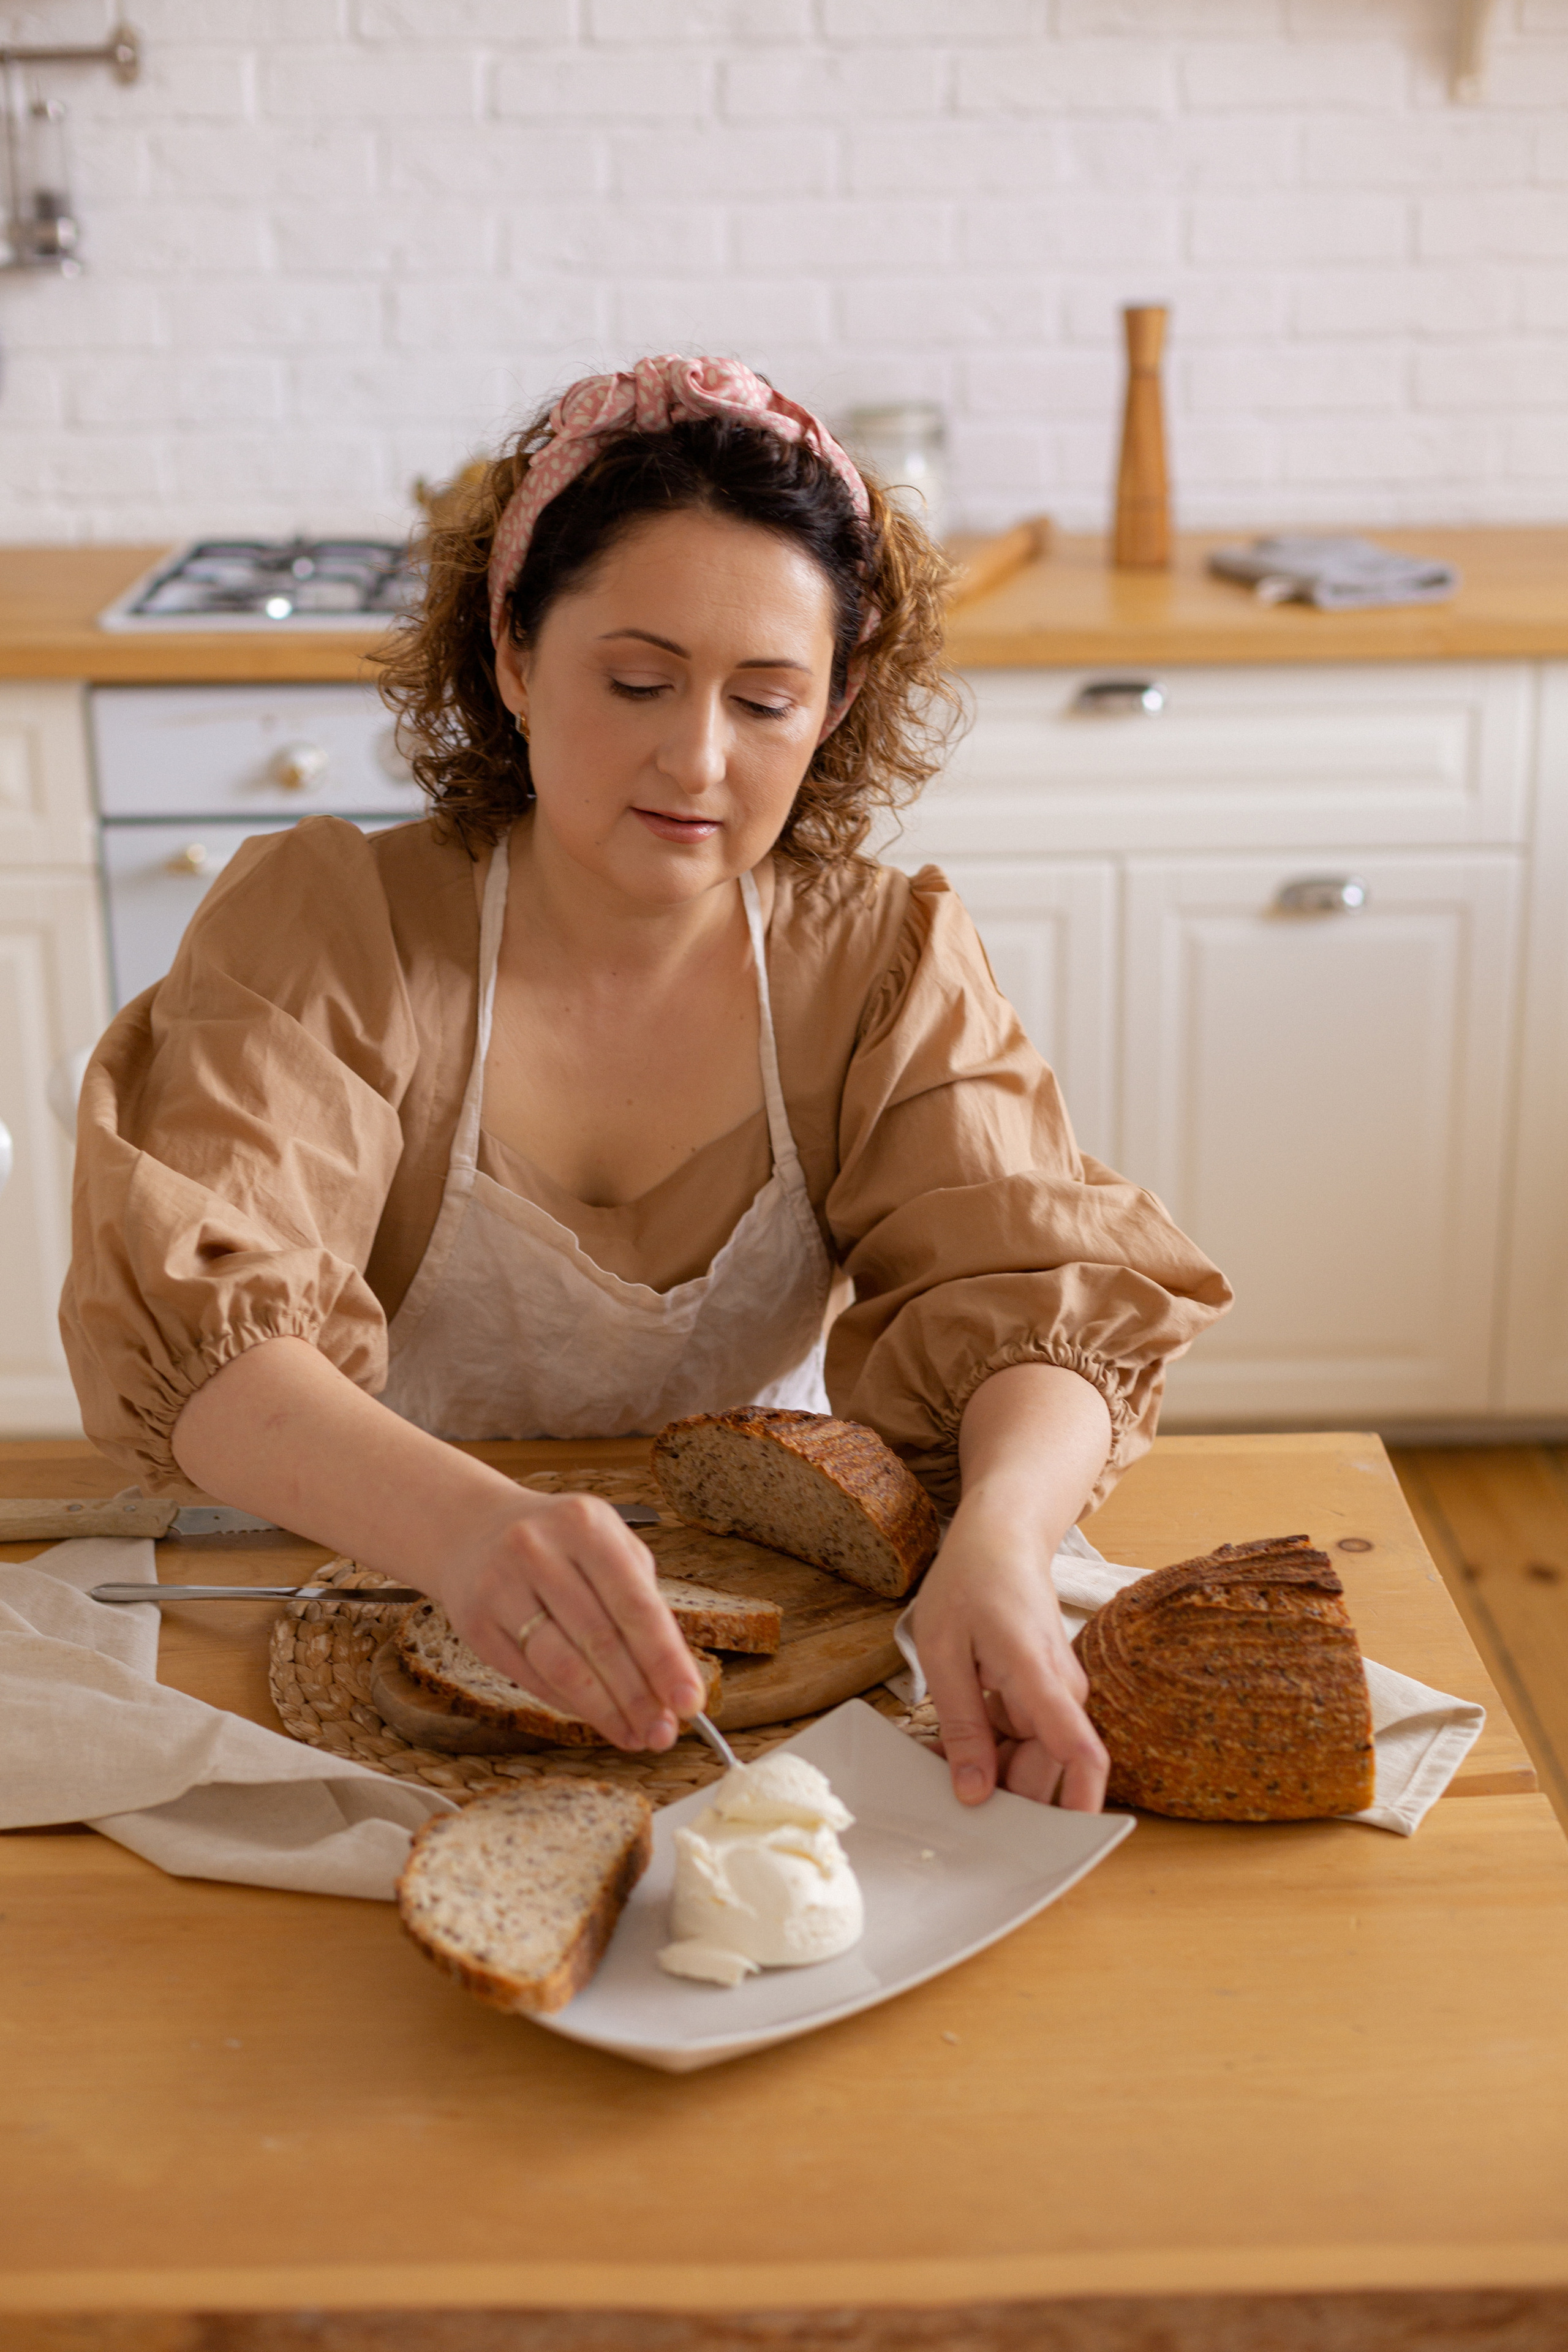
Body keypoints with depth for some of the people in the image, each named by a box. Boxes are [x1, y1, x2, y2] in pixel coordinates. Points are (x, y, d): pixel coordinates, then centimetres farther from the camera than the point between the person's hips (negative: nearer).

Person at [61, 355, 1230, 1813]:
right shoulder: (316, 927, -9)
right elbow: (196, 1335, -23)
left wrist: (996, 1547, -36)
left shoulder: (886, 962, -2)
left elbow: (1039, 1308, -12)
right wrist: (463, 1525, -43)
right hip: (377, 1596, 0)